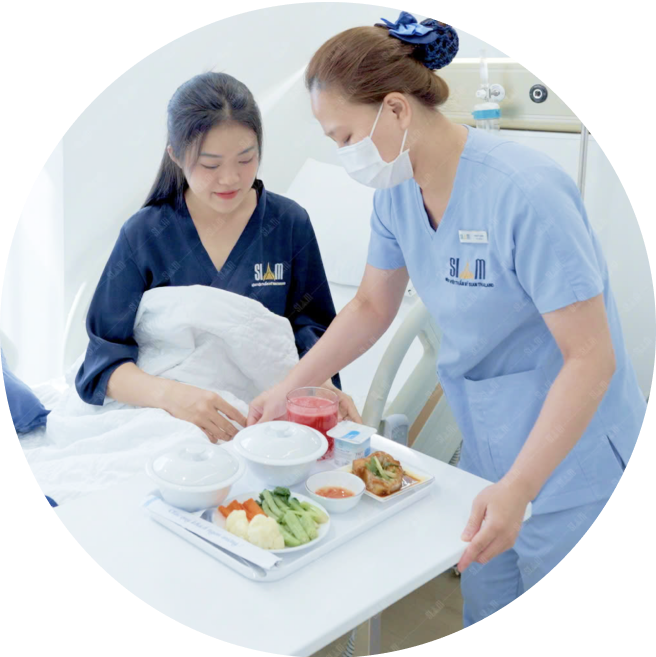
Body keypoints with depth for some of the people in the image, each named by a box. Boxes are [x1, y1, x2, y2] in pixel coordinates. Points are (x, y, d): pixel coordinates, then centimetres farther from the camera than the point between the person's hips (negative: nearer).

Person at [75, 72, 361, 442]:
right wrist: (170, 394, -23)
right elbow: (105, 360, -2)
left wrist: (322, 385, -16)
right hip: (170, 424, -1)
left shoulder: (290, 224, 5)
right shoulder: (143, 236, 2)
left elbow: (310, 331, 7)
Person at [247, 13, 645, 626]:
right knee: (483, 616, 18)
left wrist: (517, 488, -30)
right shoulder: (397, 190, -4)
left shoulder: (524, 192, -27)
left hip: (570, 454, -6)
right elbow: (371, 307, 10)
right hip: (484, 445, 7)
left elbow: (591, 358, -25)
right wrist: (288, 388, 3)